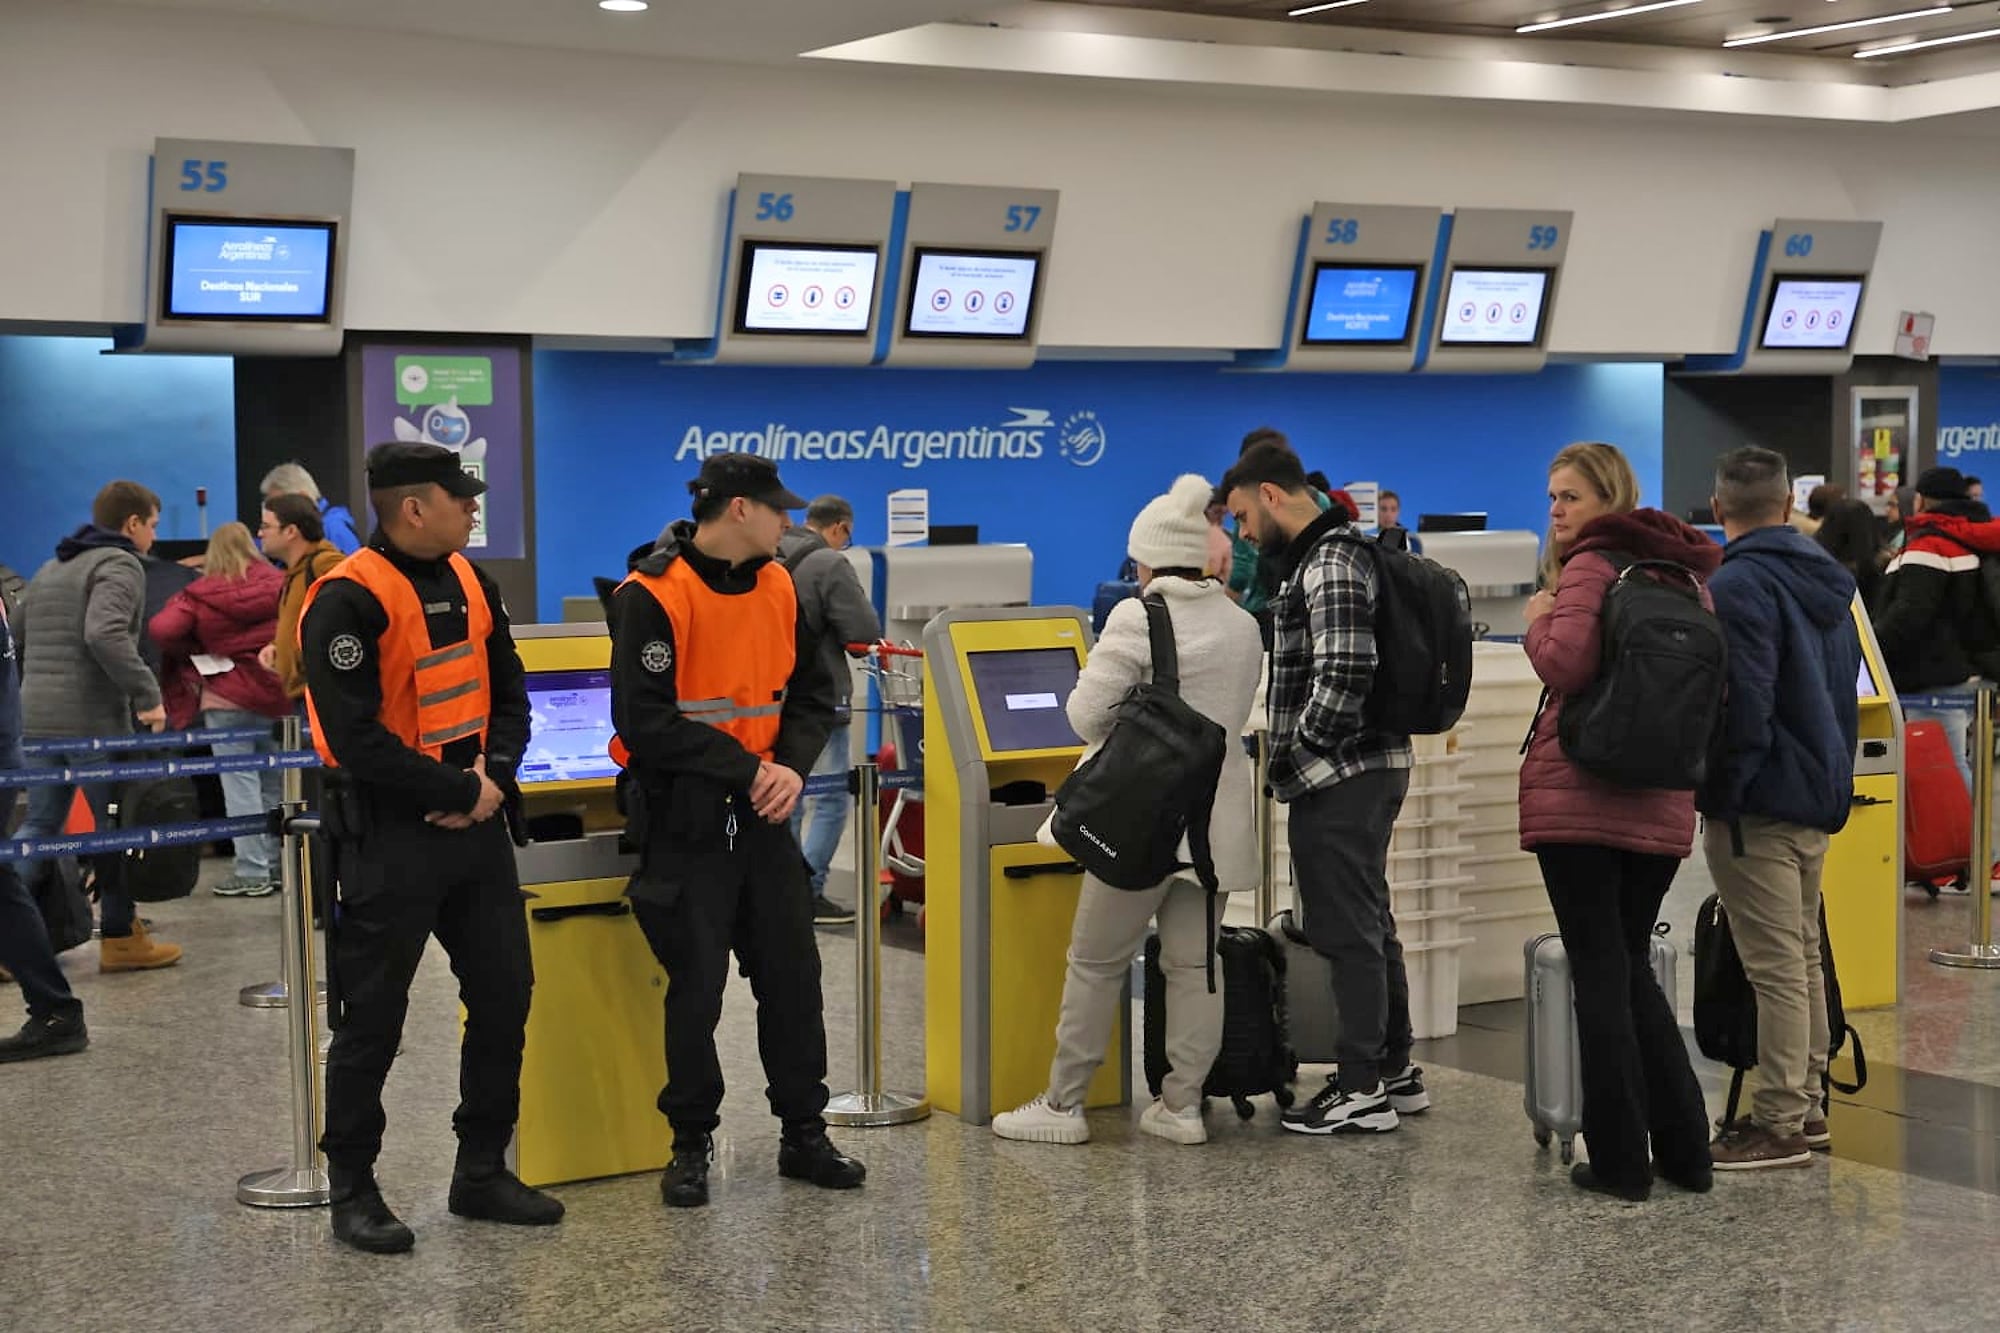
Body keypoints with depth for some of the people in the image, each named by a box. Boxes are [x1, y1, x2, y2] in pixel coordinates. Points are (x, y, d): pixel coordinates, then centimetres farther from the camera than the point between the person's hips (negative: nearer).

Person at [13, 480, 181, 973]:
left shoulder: (49, 571, 21)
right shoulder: (119, 565, -7)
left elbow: (15, 640, 23)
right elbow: (104, 634, -24)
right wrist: (148, 694, -21)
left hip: (35, 717, 8)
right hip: (94, 720, -8)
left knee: (38, 826, 10)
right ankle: (119, 937, 12)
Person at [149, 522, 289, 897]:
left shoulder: (200, 595, -7)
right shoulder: (278, 585, 1)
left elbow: (161, 630, -16)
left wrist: (189, 653, 1)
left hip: (226, 698, -3)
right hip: (275, 694, 3)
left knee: (240, 782, -1)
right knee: (274, 782, 13)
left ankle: (252, 872, -4)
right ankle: (277, 864, 17)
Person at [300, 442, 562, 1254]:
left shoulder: (468, 581, 8)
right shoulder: (348, 601, -17)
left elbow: (507, 690, 13)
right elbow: (355, 737, -20)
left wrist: (493, 773, -6)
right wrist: (461, 792, -15)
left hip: (474, 820, 8)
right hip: (389, 833, -7)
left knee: (504, 995, 10)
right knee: (372, 1018, 1)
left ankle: (482, 1172, 23)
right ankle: (352, 1189, 15)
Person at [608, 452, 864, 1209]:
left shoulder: (779, 587, 5)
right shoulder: (653, 596, -14)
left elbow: (811, 697, 10)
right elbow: (645, 722, -19)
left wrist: (792, 769, -9)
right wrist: (749, 769, -18)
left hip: (762, 815, 6)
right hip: (685, 822, -6)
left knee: (792, 976, 8)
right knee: (696, 988, 1)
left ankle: (803, 1135, 20)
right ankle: (691, 1145, 17)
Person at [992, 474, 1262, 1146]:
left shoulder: (1138, 620, -14)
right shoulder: (1243, 626, 8)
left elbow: (1087, 710, -14)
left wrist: (1119, 745, 6)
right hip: (1216, 817, 6)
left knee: (1096, 963, 3)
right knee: (1194, 962, 9)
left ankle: (1063, 1104, 8)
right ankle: (1182, 1104, 10)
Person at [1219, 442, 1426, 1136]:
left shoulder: (1328, 566, -17)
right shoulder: (1329, 556, 16)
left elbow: (1345, 675, -26)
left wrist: (1299, 750, -14)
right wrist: (1294, 752, 16)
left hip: (1339, 778, -11)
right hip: (1369, 769, 11)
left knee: (1347, 930, -4)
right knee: (1370, 924, 17)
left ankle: (1362, 1090, 2)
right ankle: (1396, 1070, 26)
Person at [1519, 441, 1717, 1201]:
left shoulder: (1592, 566, -8)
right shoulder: (1687, 571, 14)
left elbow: (1566, 665, -20)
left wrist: (1538, 620, -2)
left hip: (1578, 796, -7)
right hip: (1661, 807, 7)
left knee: (1600, 973, -1)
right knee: (1633, 967, 16)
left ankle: (1621, 1161, 2)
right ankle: (1685, 1151, 15)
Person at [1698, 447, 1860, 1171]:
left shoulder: (1739, 584, -17)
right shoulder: (1828, 580, 12)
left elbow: (1742, 703, -22)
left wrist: (1723, 796, -15)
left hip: (1761, 805, -9)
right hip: (1821, 796, 9)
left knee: (1776, 968, -5)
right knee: (1803, 957, 17)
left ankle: (1780, 1124, -1)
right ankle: (1805, 1106, 25)